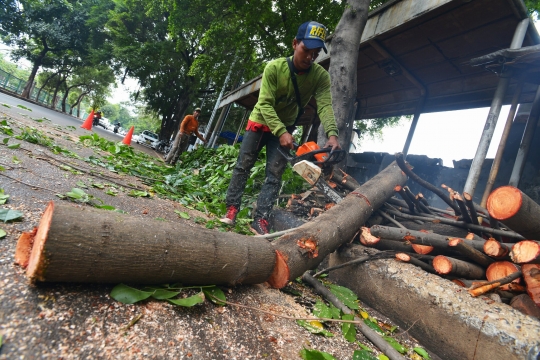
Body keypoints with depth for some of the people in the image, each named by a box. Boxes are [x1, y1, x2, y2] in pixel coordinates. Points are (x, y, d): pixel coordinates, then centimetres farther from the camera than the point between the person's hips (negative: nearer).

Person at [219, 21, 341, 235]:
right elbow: (265, 104, -28)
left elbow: (325, 106, -28)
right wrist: (281, 133, -41)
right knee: (243, 166, -2)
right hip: (260, 122, -1)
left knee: (274, 174, -5)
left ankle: (260, 221, -4)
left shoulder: (321, 76, -17)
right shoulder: (274, 67, -23)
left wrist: (332, 134, -47)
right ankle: (232, 208, 9)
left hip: (284, 128, 1)